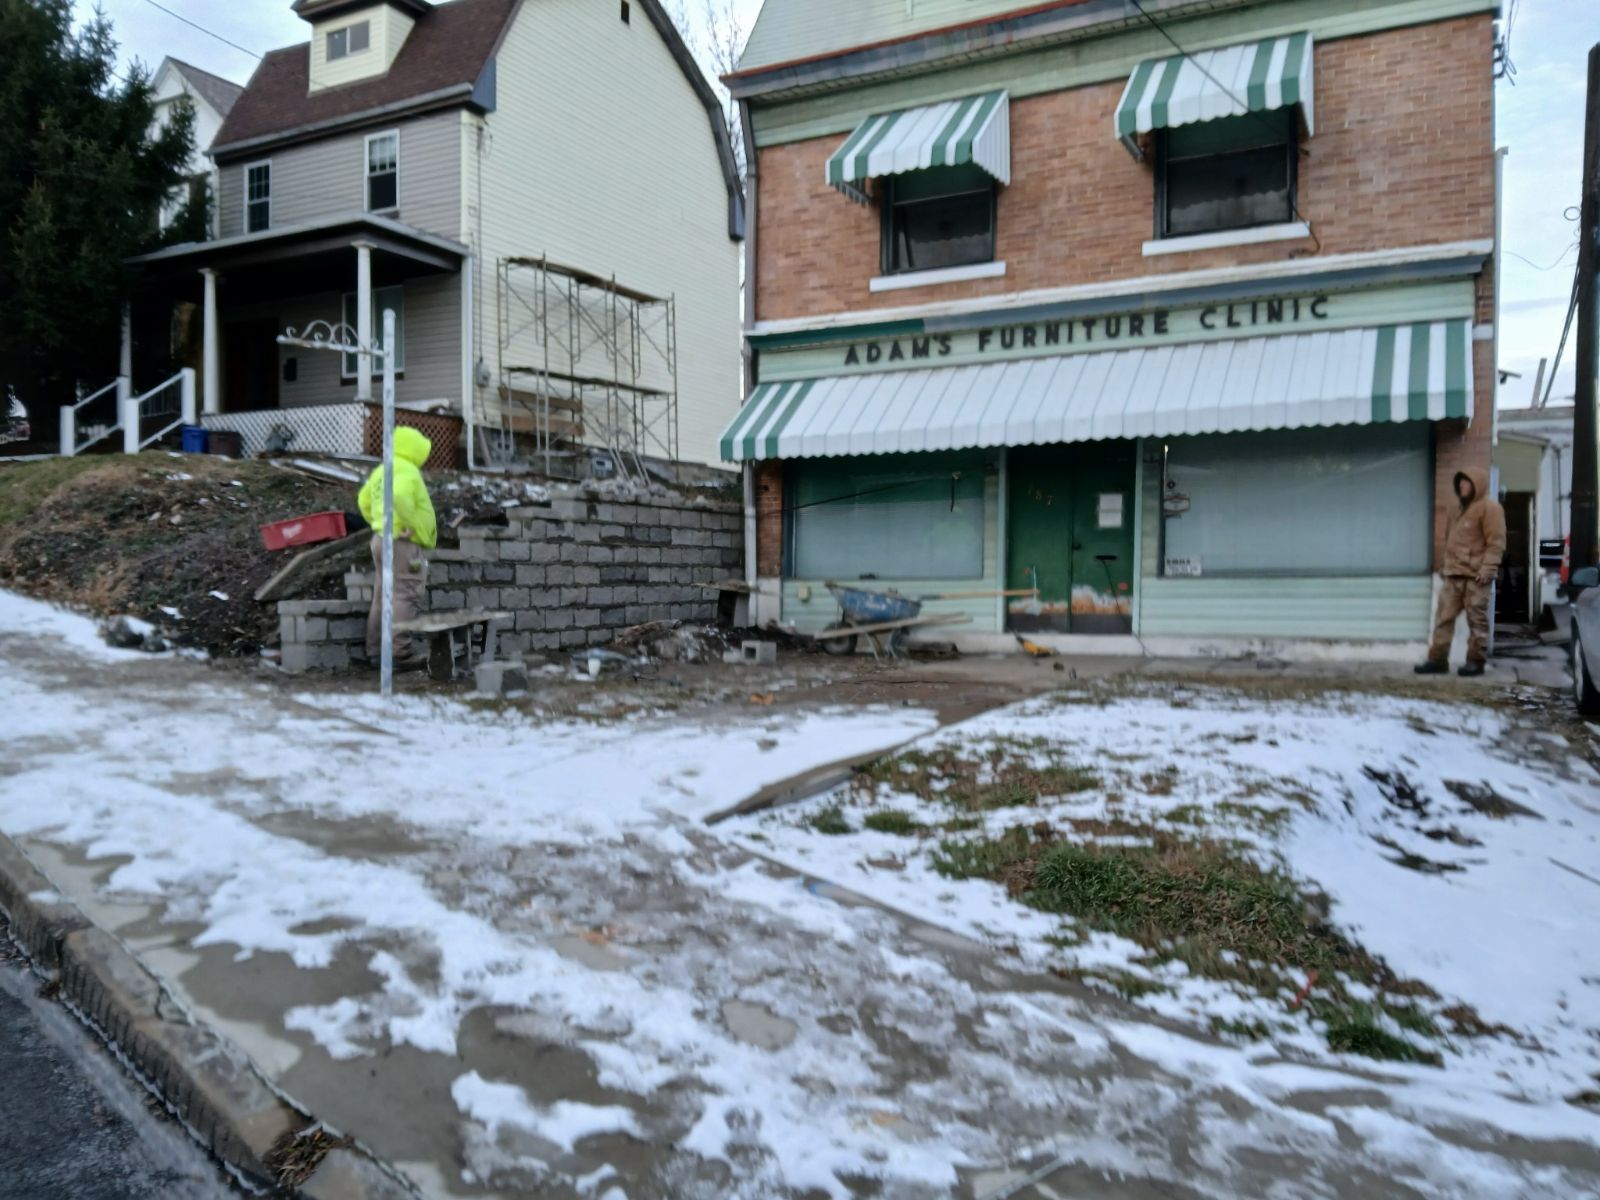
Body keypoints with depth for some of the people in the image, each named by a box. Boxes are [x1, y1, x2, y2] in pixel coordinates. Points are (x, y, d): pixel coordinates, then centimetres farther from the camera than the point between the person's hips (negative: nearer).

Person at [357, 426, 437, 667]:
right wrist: (412, 524, -22)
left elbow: (364, 500, 24)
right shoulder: (407, 471, -14)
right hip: (403, 543, -10)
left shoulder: (382, 470, 17)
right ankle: (401, 651, -10)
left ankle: (374, 649, 20)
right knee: (406, 597, -8)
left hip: (381, 538, 10)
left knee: (383, 596, 14)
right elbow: (399, 497, -32)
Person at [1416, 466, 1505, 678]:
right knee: (1444, 617, 4)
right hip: (1453, 574, 8)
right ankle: (1438, 659, 5)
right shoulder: (1460, 510, 22)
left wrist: (1487, 568, -19)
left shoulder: (1489, 508, -5)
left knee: (1477, 620, 0)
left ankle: (1476, 661, 6)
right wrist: (1446, 565, 20)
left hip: (1475, 575, -8)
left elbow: (1496, 542, -12)